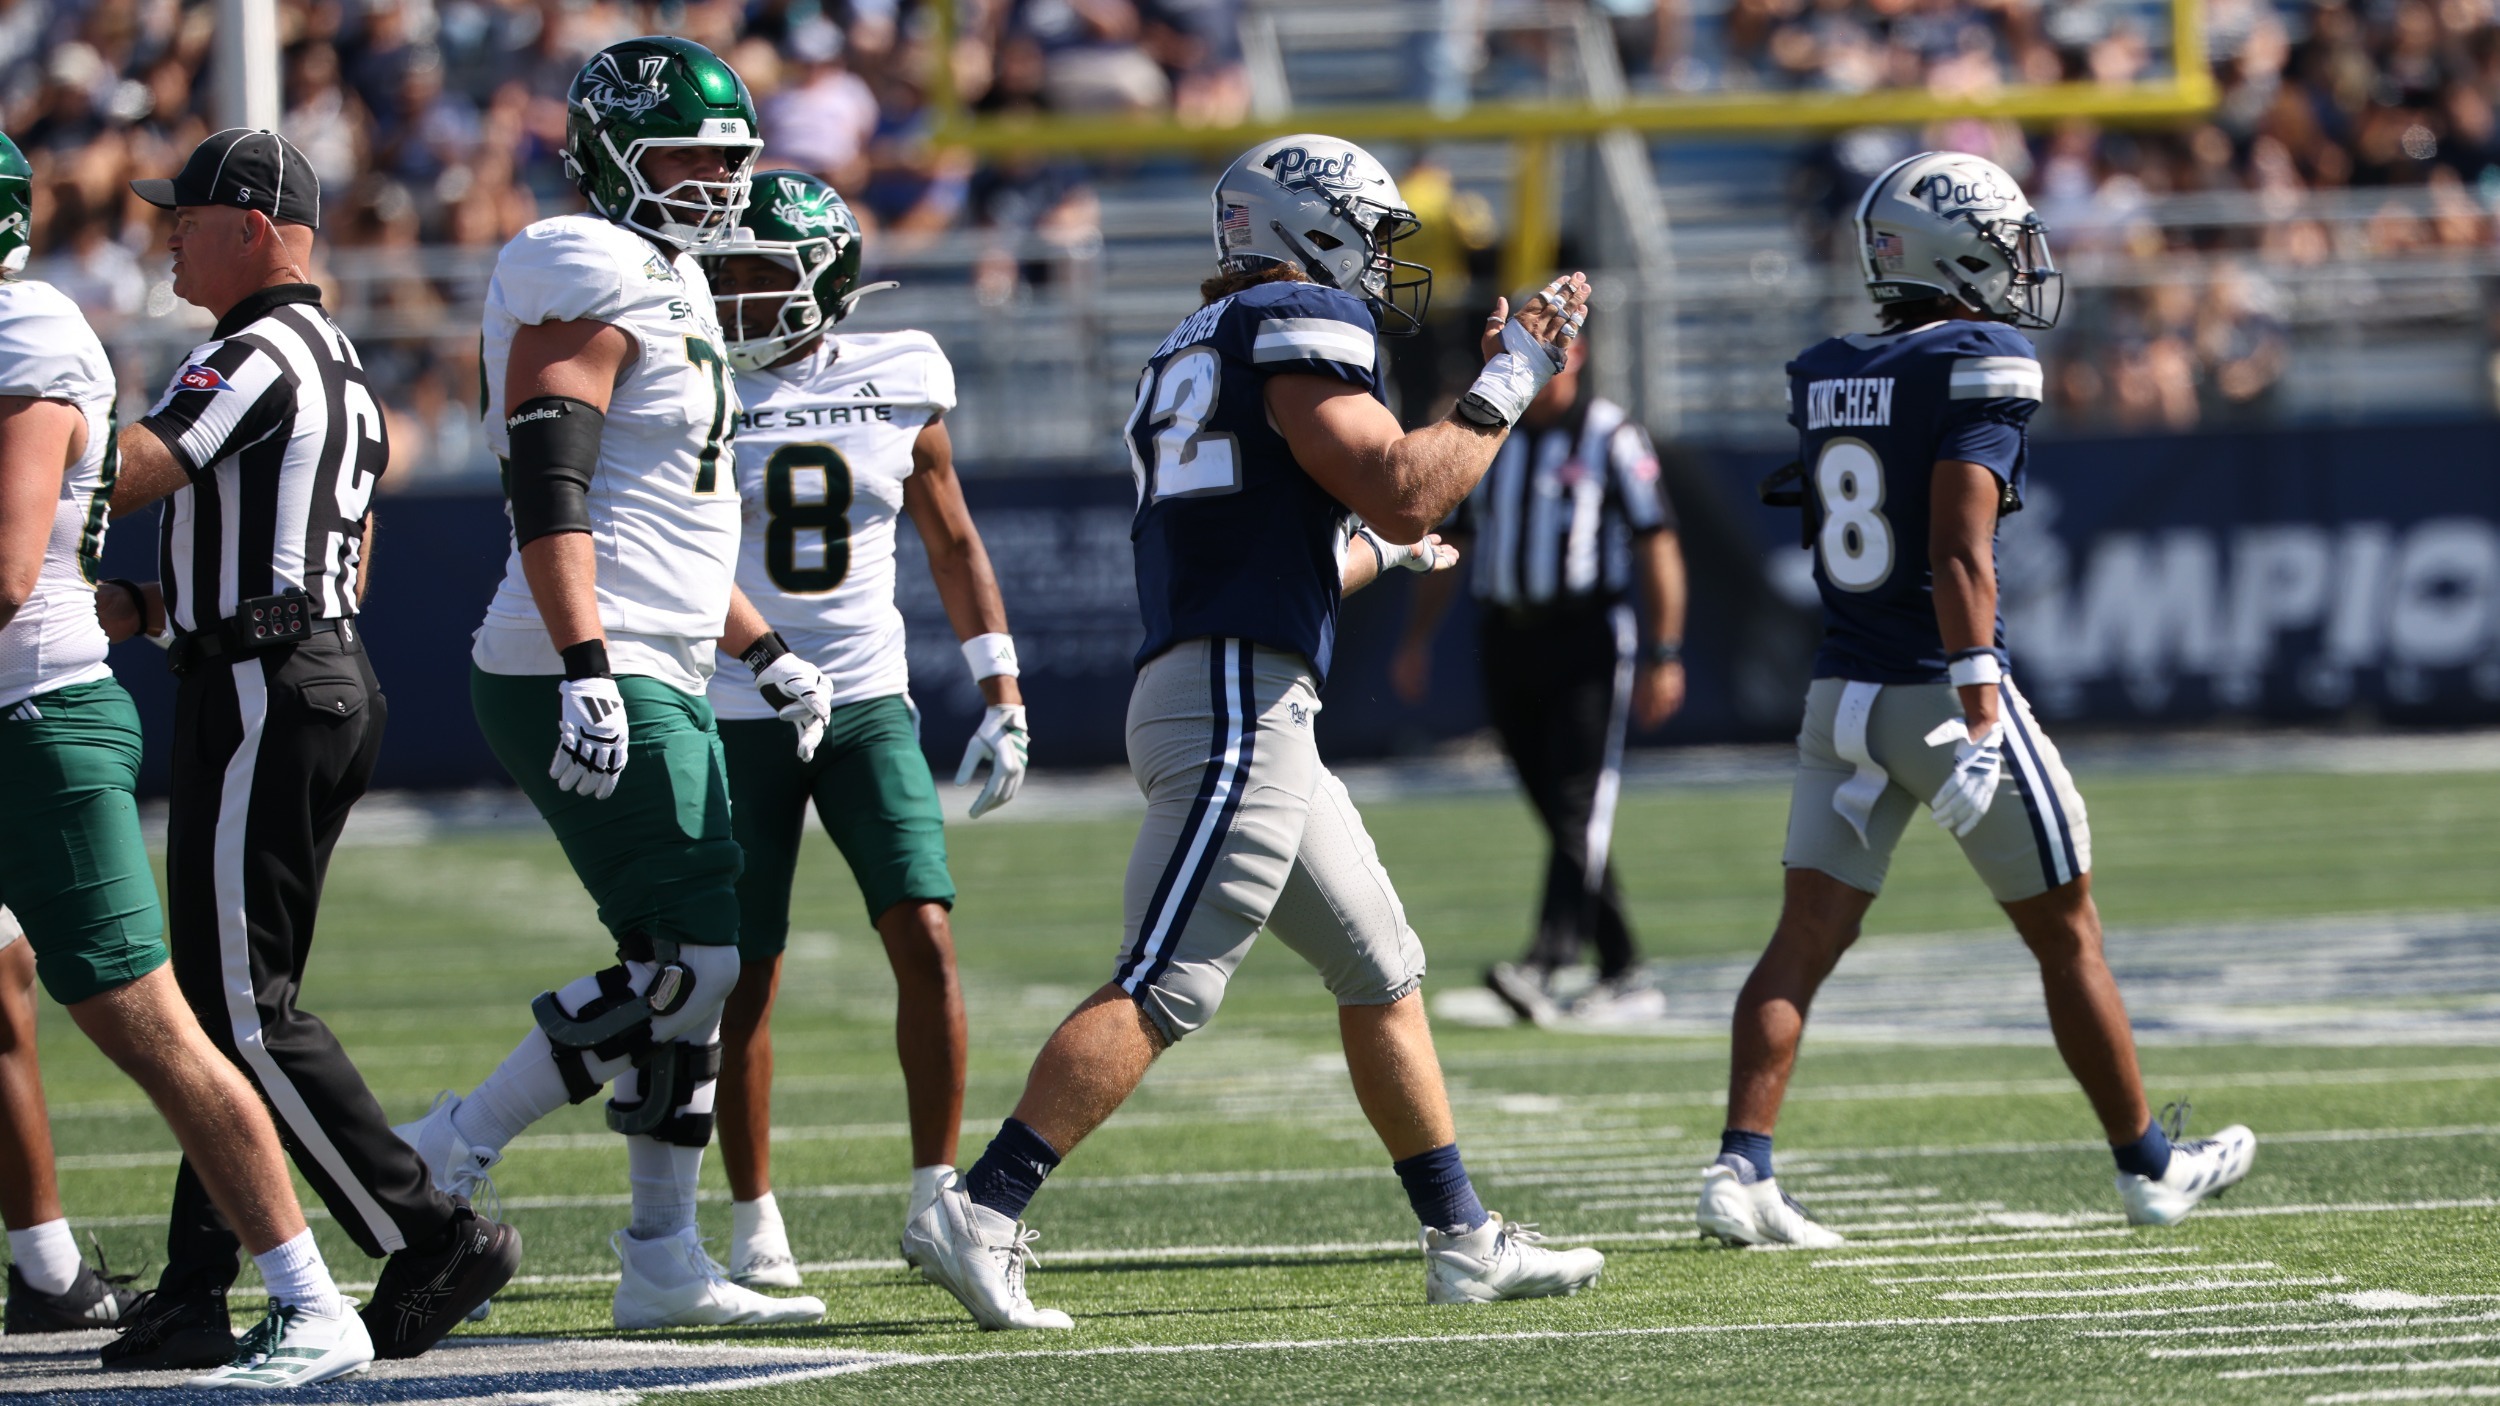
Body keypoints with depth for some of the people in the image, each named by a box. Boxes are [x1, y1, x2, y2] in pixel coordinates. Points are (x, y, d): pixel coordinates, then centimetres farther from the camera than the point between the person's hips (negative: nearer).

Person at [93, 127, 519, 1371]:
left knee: (249, 1011, -8)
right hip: (328, 674, 10)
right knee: (228, 1001, 10)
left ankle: (430, 1239, -10)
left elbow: (112, 480, -21)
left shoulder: (255, 360, -14)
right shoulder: (338, 370, 18)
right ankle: (195, 1297, 10)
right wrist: (150, 607, 19)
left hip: (262, 702, -10)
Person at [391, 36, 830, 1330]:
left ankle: (665, 1260, 12)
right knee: (688, 965, -13)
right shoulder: (589, 284, -12)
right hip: (594, 678, -10)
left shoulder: (666, 290, 20)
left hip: (657, 683, 10)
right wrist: (587, 675, -28)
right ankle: (447, 1159, -6)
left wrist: (764, 653, 27)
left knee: (689, 969, 9)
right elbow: (547, 493, -21)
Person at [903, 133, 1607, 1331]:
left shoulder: (1196, 352, 24)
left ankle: (1464, 1243, 20)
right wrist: (1506, 385, -1)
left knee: (1382, 972, 16)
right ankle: (976, 1215, -19)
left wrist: (1387, 553, 47)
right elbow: (1400, 491, -14)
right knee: (1162, 988, -14)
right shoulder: (1300, 330, -5)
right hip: (1239, 704, -10)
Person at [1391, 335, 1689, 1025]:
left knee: (1578, 811, -15)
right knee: (1561, 816, 7)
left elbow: (1658, 547, -5)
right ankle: (1624, 975, 13)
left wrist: (1665, 656, -10)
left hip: (1587, 638, -6)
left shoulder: (1609, 436, -4)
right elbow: (1449, 540, 20)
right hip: (1507, 641, 6)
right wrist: (1416, 639, 14)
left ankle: (1544, 967, -27)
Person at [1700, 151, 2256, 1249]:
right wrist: (1978, 708, -27)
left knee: (1806, 941, 2)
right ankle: (2149, 1168, 19)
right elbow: (1960, 552, -23)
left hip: (1842, 695, 6)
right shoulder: (1980, 369, -14)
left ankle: (1740, 1169, -13)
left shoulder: (1826, 378, 8)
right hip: (1942, 694, -6)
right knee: (2066, 935, 9)